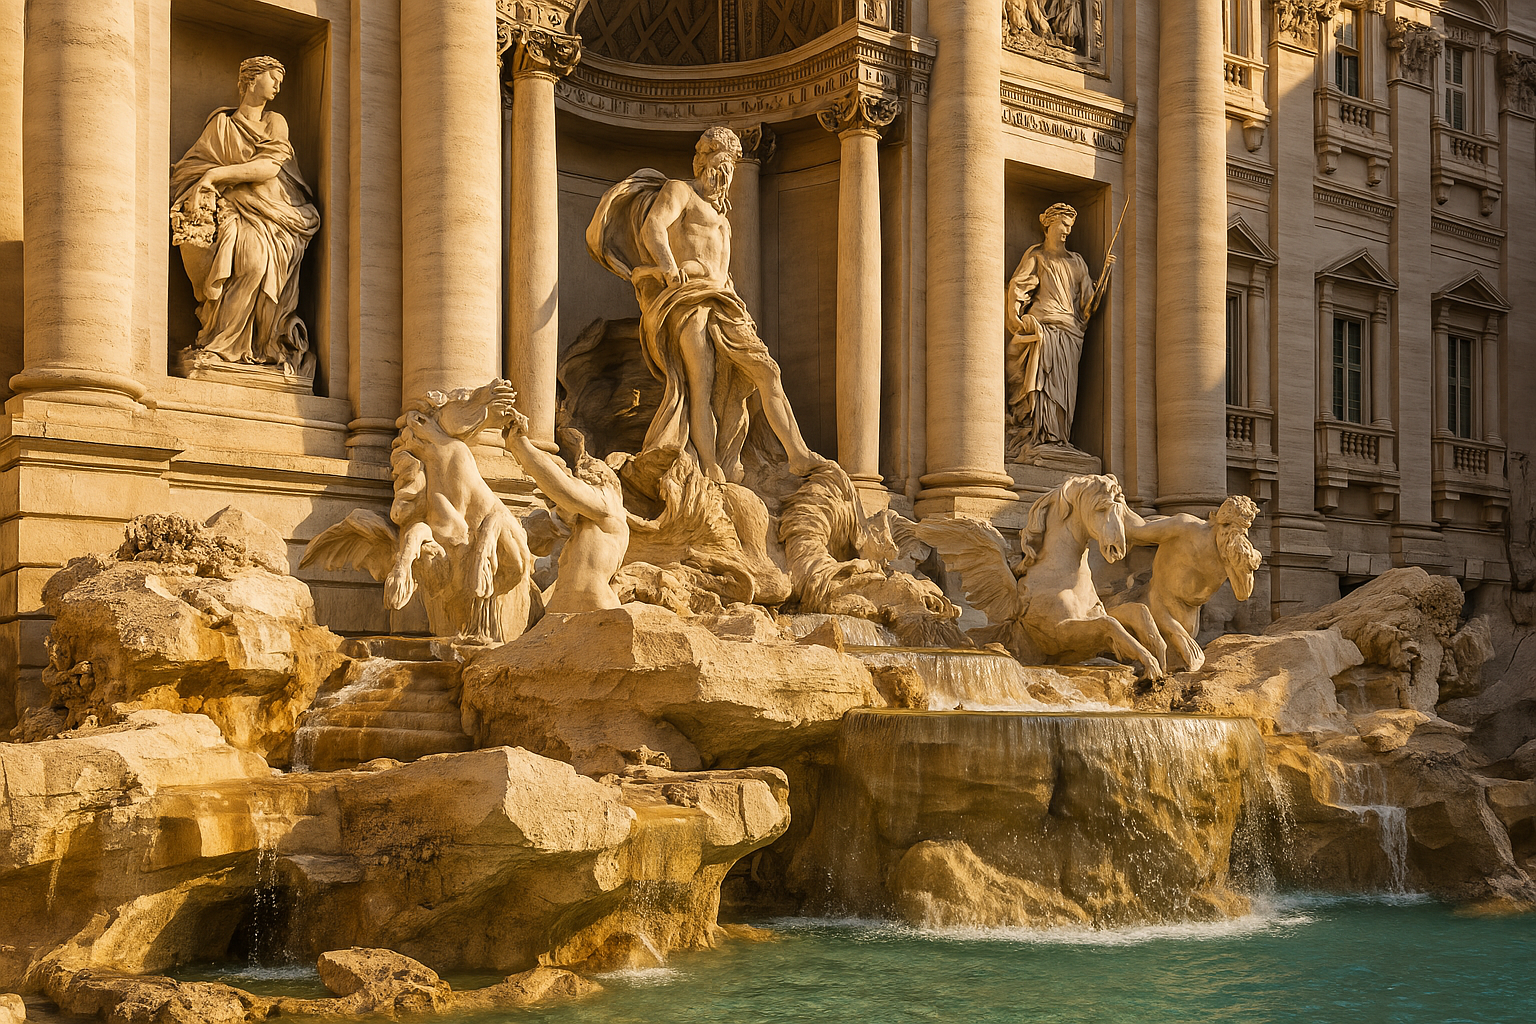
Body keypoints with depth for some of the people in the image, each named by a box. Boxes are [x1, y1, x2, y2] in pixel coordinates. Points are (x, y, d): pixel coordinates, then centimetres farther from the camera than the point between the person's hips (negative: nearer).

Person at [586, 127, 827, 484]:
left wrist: (740, 311, 17)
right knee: (701, 384, -19)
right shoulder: (678, 191, 7)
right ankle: (712, 477, -27)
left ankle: (799, 456, -7)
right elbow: (652, 228, -12)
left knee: (765, 371, -3)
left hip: (721, 305, 8)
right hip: (687, 299, -8)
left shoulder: (718, 214, 32)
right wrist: (670, 267, -30)